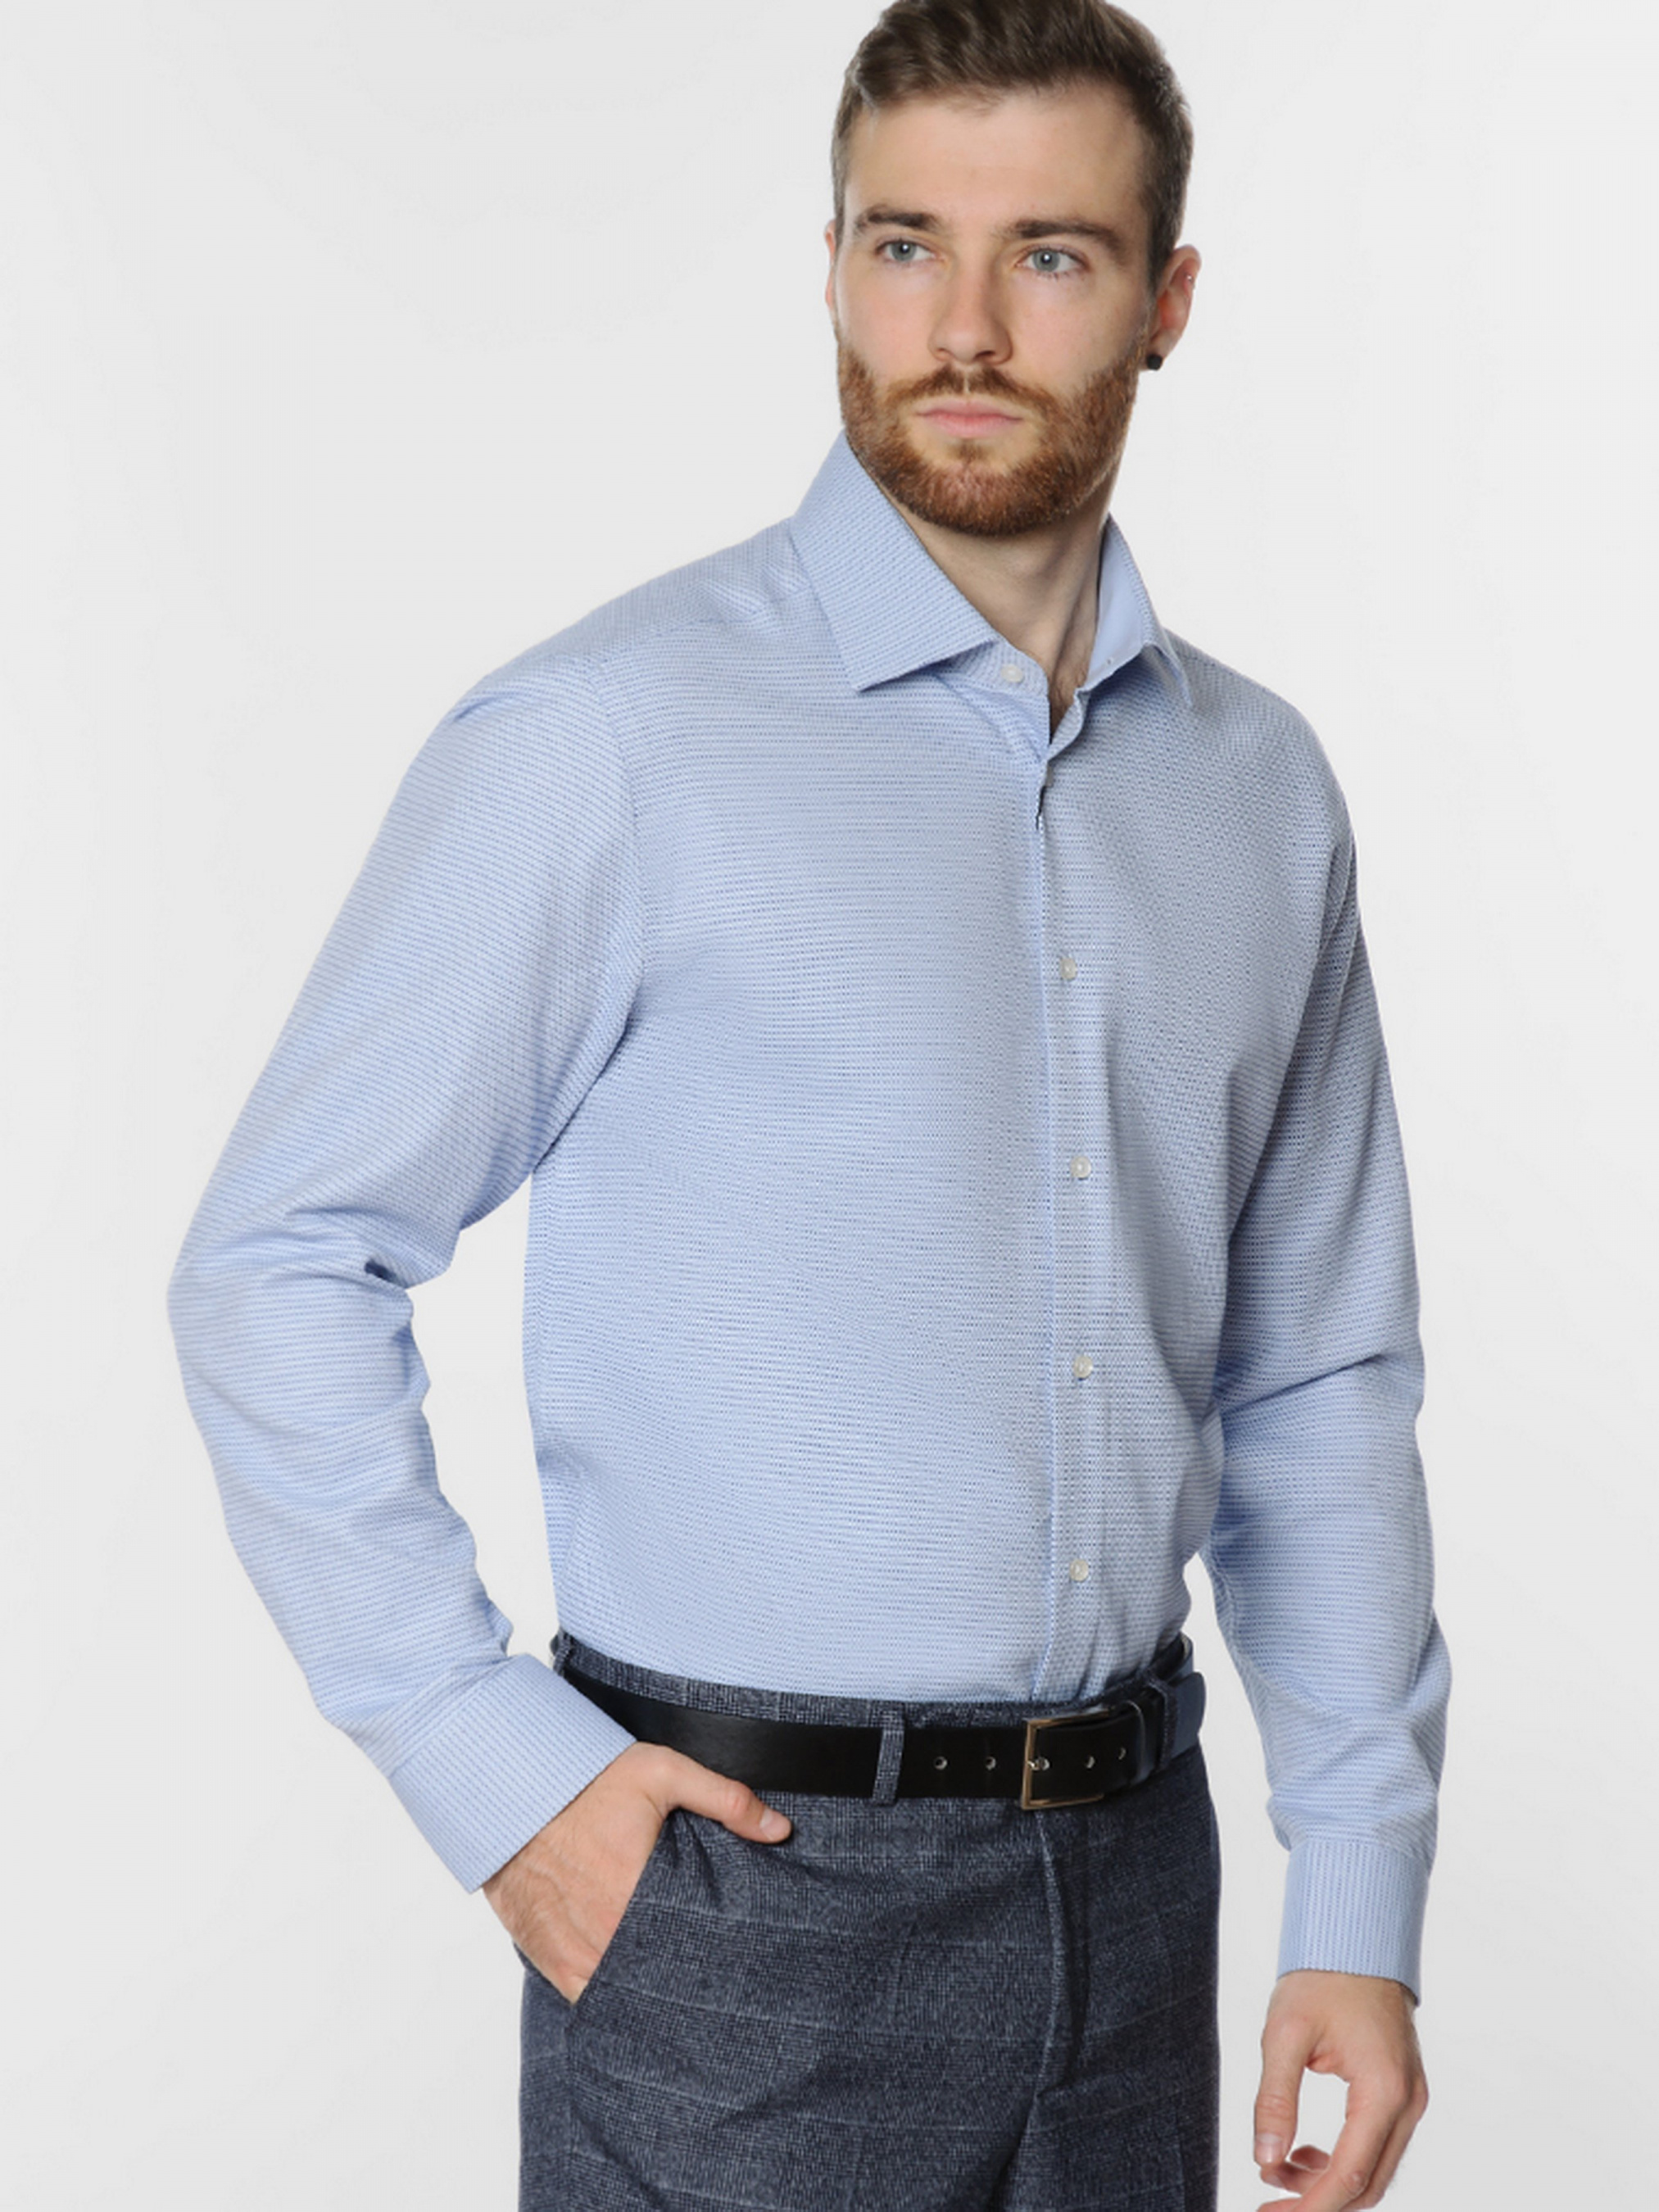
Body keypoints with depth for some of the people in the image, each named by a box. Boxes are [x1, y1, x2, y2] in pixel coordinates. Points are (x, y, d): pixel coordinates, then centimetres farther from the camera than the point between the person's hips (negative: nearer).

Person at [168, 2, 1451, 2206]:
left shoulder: (1258, 786, 6)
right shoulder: (612, 741, -10)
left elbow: (1319, 1385, 10)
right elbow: (278, 1267, -8)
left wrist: (1360, 1912, 6)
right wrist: (497, 1770, -12)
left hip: (1128, 1870, 5)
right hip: (748, 1887, -5)